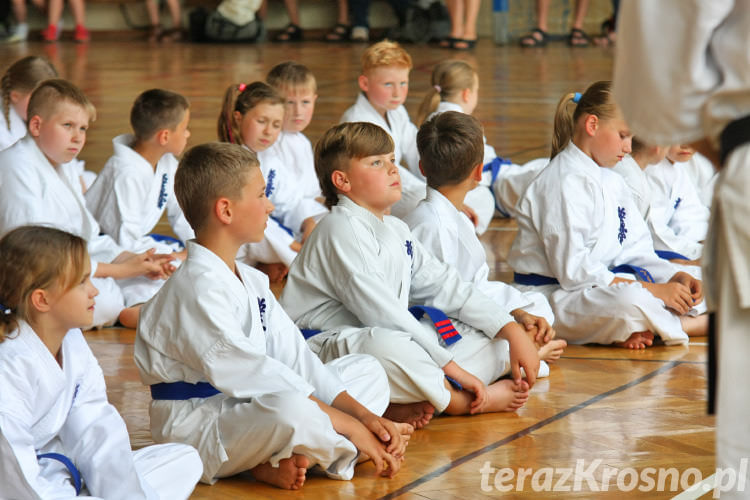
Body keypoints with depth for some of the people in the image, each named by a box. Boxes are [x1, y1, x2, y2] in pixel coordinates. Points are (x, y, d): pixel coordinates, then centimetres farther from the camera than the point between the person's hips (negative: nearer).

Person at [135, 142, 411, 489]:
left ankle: (284, 460, -10)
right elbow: (245, 371, -26)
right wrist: (350, 426, -25)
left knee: (368, 372, 11)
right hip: (196, 429, -11)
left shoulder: (250, 281, 14)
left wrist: (361, 414, -5)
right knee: (292, 408, -41)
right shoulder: (197, 288, -20)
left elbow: (294, 355, 8)